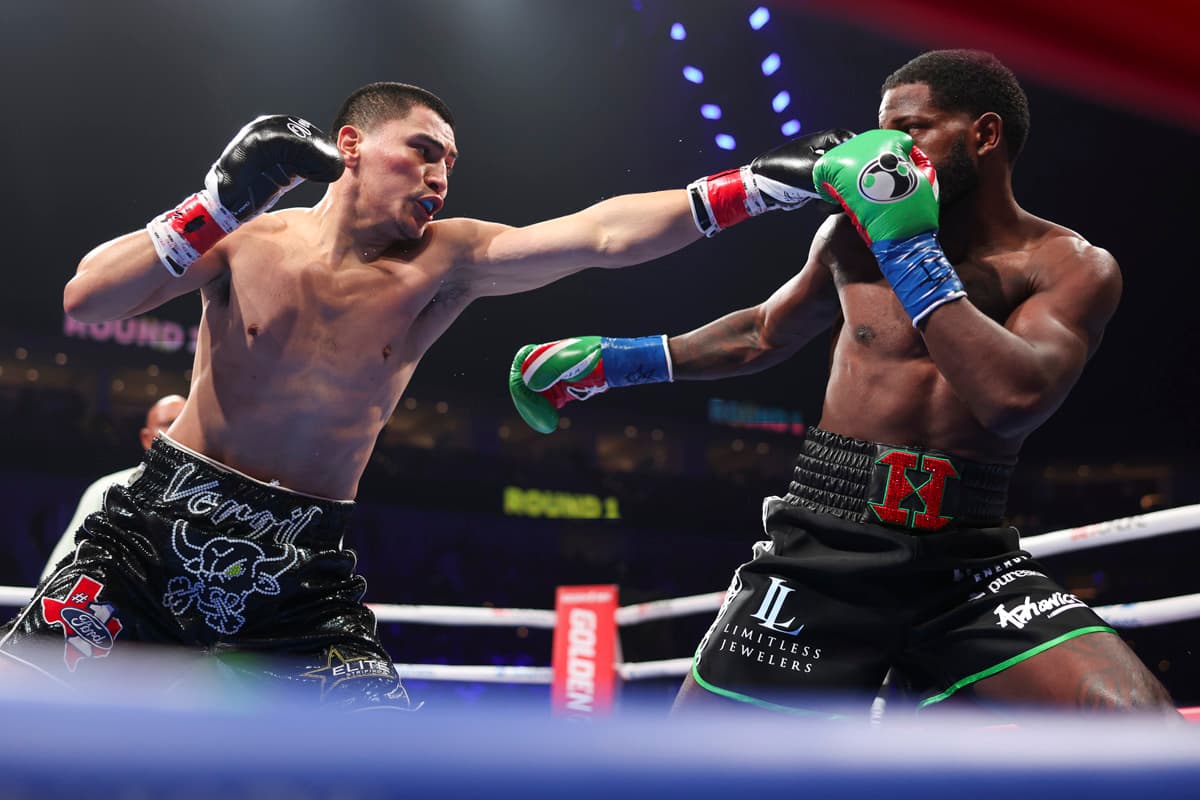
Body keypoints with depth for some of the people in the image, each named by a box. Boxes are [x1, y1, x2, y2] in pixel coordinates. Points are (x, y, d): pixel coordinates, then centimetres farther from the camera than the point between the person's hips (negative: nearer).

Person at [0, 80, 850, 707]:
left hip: (301, 559, 1)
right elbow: (85, 300, -11)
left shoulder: (445, 263, -4)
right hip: (162, 523, 0)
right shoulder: (247, 237, -3)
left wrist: (759, 184, -24)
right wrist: (221, 201, -20)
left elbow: (600, 235, -15)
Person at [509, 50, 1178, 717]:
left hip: (968, 562, -1)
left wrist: (909, 247, -17)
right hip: (822, 550, 2)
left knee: (1138, 714, -23)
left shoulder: (1074, 267, 0)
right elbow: (766, 334, 26)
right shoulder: (855, 234, 8)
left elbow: (1014, 399, -20)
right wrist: (620, 360, 25)